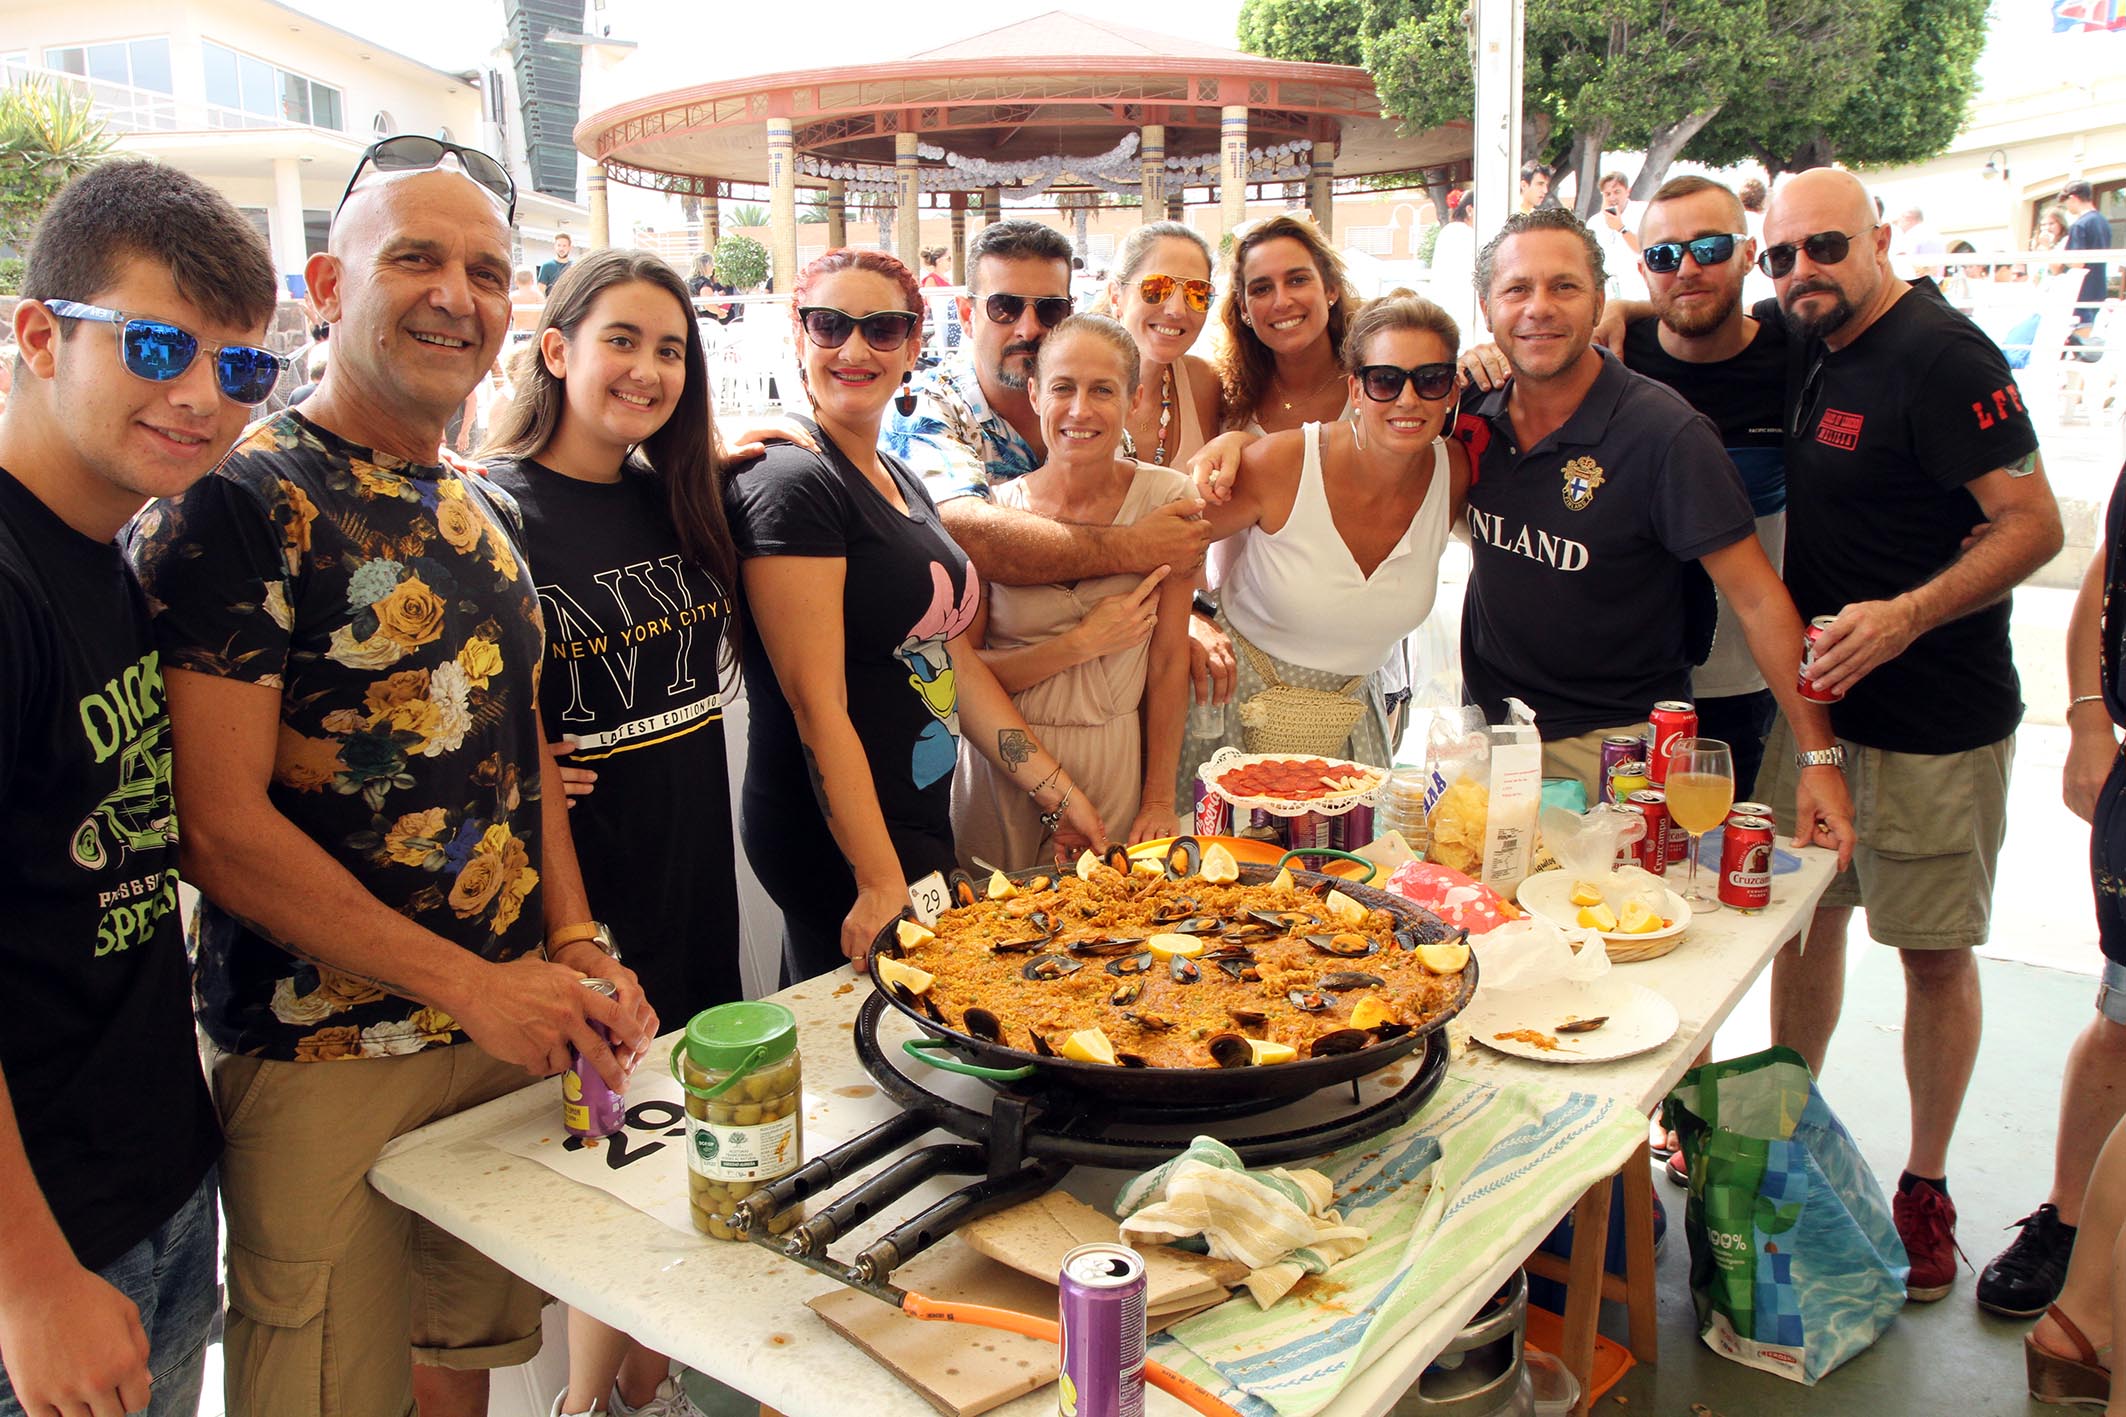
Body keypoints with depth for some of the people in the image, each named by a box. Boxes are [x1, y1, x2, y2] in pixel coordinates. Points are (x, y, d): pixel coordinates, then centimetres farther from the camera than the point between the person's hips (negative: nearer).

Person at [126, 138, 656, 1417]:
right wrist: (472, 985, -18)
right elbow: (223, 830, -18)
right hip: (325, 1058, -6)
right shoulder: (240, 505, -13)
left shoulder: (487, 512, 10)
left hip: (511, 1024, 6)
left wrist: (575, 951, 3)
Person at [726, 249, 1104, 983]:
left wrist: (1060, 795, 8)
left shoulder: (904, 482, 12)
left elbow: (954, 659, 11)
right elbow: (817, 704, -21)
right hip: (837, 841, -9)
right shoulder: (793, 482, -16)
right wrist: (881, 884, -23)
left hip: (918, 823, 9)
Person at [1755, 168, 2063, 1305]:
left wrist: (1905, 617, -30)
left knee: (1933, 952, 5)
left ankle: (1925, 1189, 21)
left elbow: (2034, 524, -18)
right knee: (1804, 915, 14)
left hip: (1936, 722, -6)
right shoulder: (1805, 354, 6)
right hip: (1814, 700, 7)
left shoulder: (1940, 355, -14)